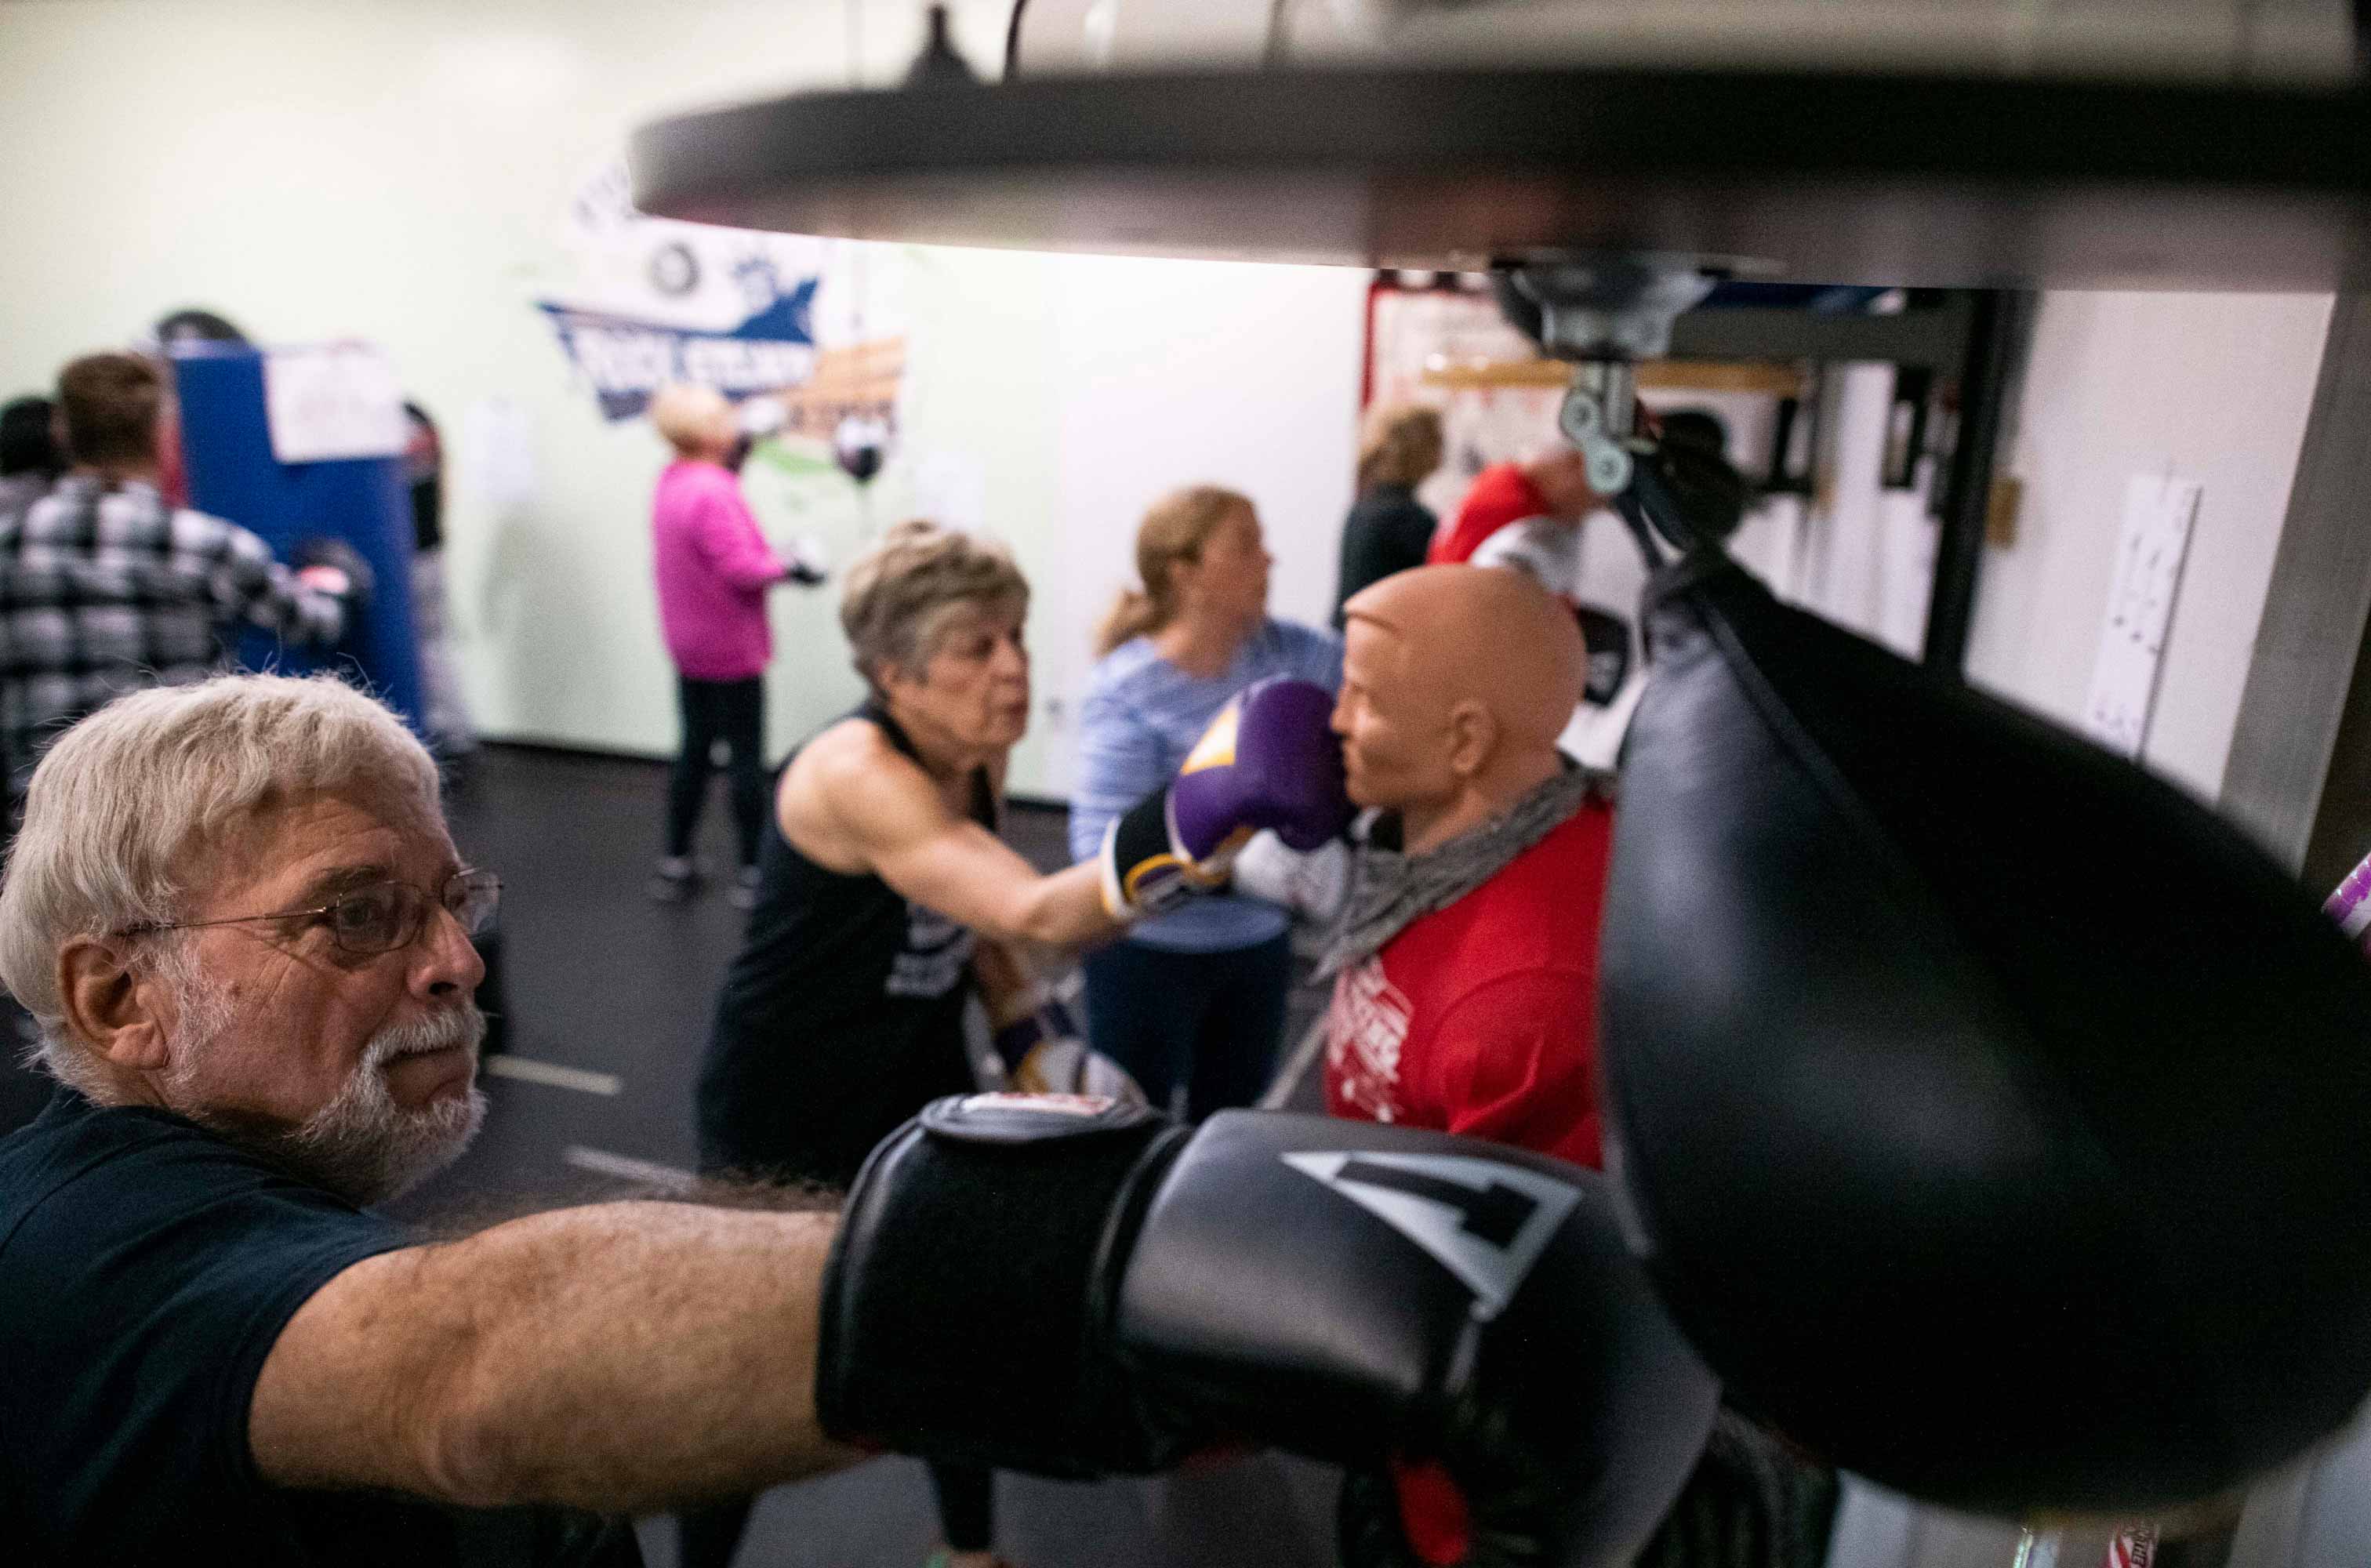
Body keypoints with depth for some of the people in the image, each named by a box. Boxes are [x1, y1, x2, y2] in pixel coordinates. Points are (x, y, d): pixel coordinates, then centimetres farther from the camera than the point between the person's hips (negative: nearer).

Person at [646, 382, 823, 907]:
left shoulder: (672, 481, 6)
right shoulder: (712, 492, -24)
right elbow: (741, 568, -26)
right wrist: (788, 569, -9)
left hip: (689, 648, 9)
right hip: (731, 649, -9)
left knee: (694, 749, 16)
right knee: (747, 757, 0)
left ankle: (675, 864, 21)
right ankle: (752, 872, 8)